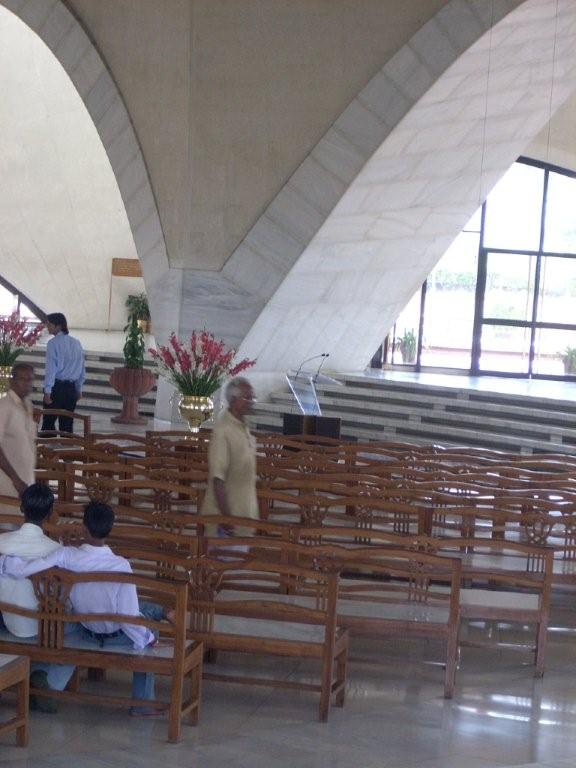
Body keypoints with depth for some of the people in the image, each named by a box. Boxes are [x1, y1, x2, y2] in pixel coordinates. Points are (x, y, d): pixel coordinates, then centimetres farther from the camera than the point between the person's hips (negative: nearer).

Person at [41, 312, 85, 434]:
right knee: (67, 423, 9)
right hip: (71, 388, 6)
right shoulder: (76, 343, 10)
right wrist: (79, 389, 20)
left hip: (57, 386, -6)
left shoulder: (53, 343, -9)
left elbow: (51, 368, -14)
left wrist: (47, 391, -14)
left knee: (49, 421, -2)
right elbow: (82, 369, 13)